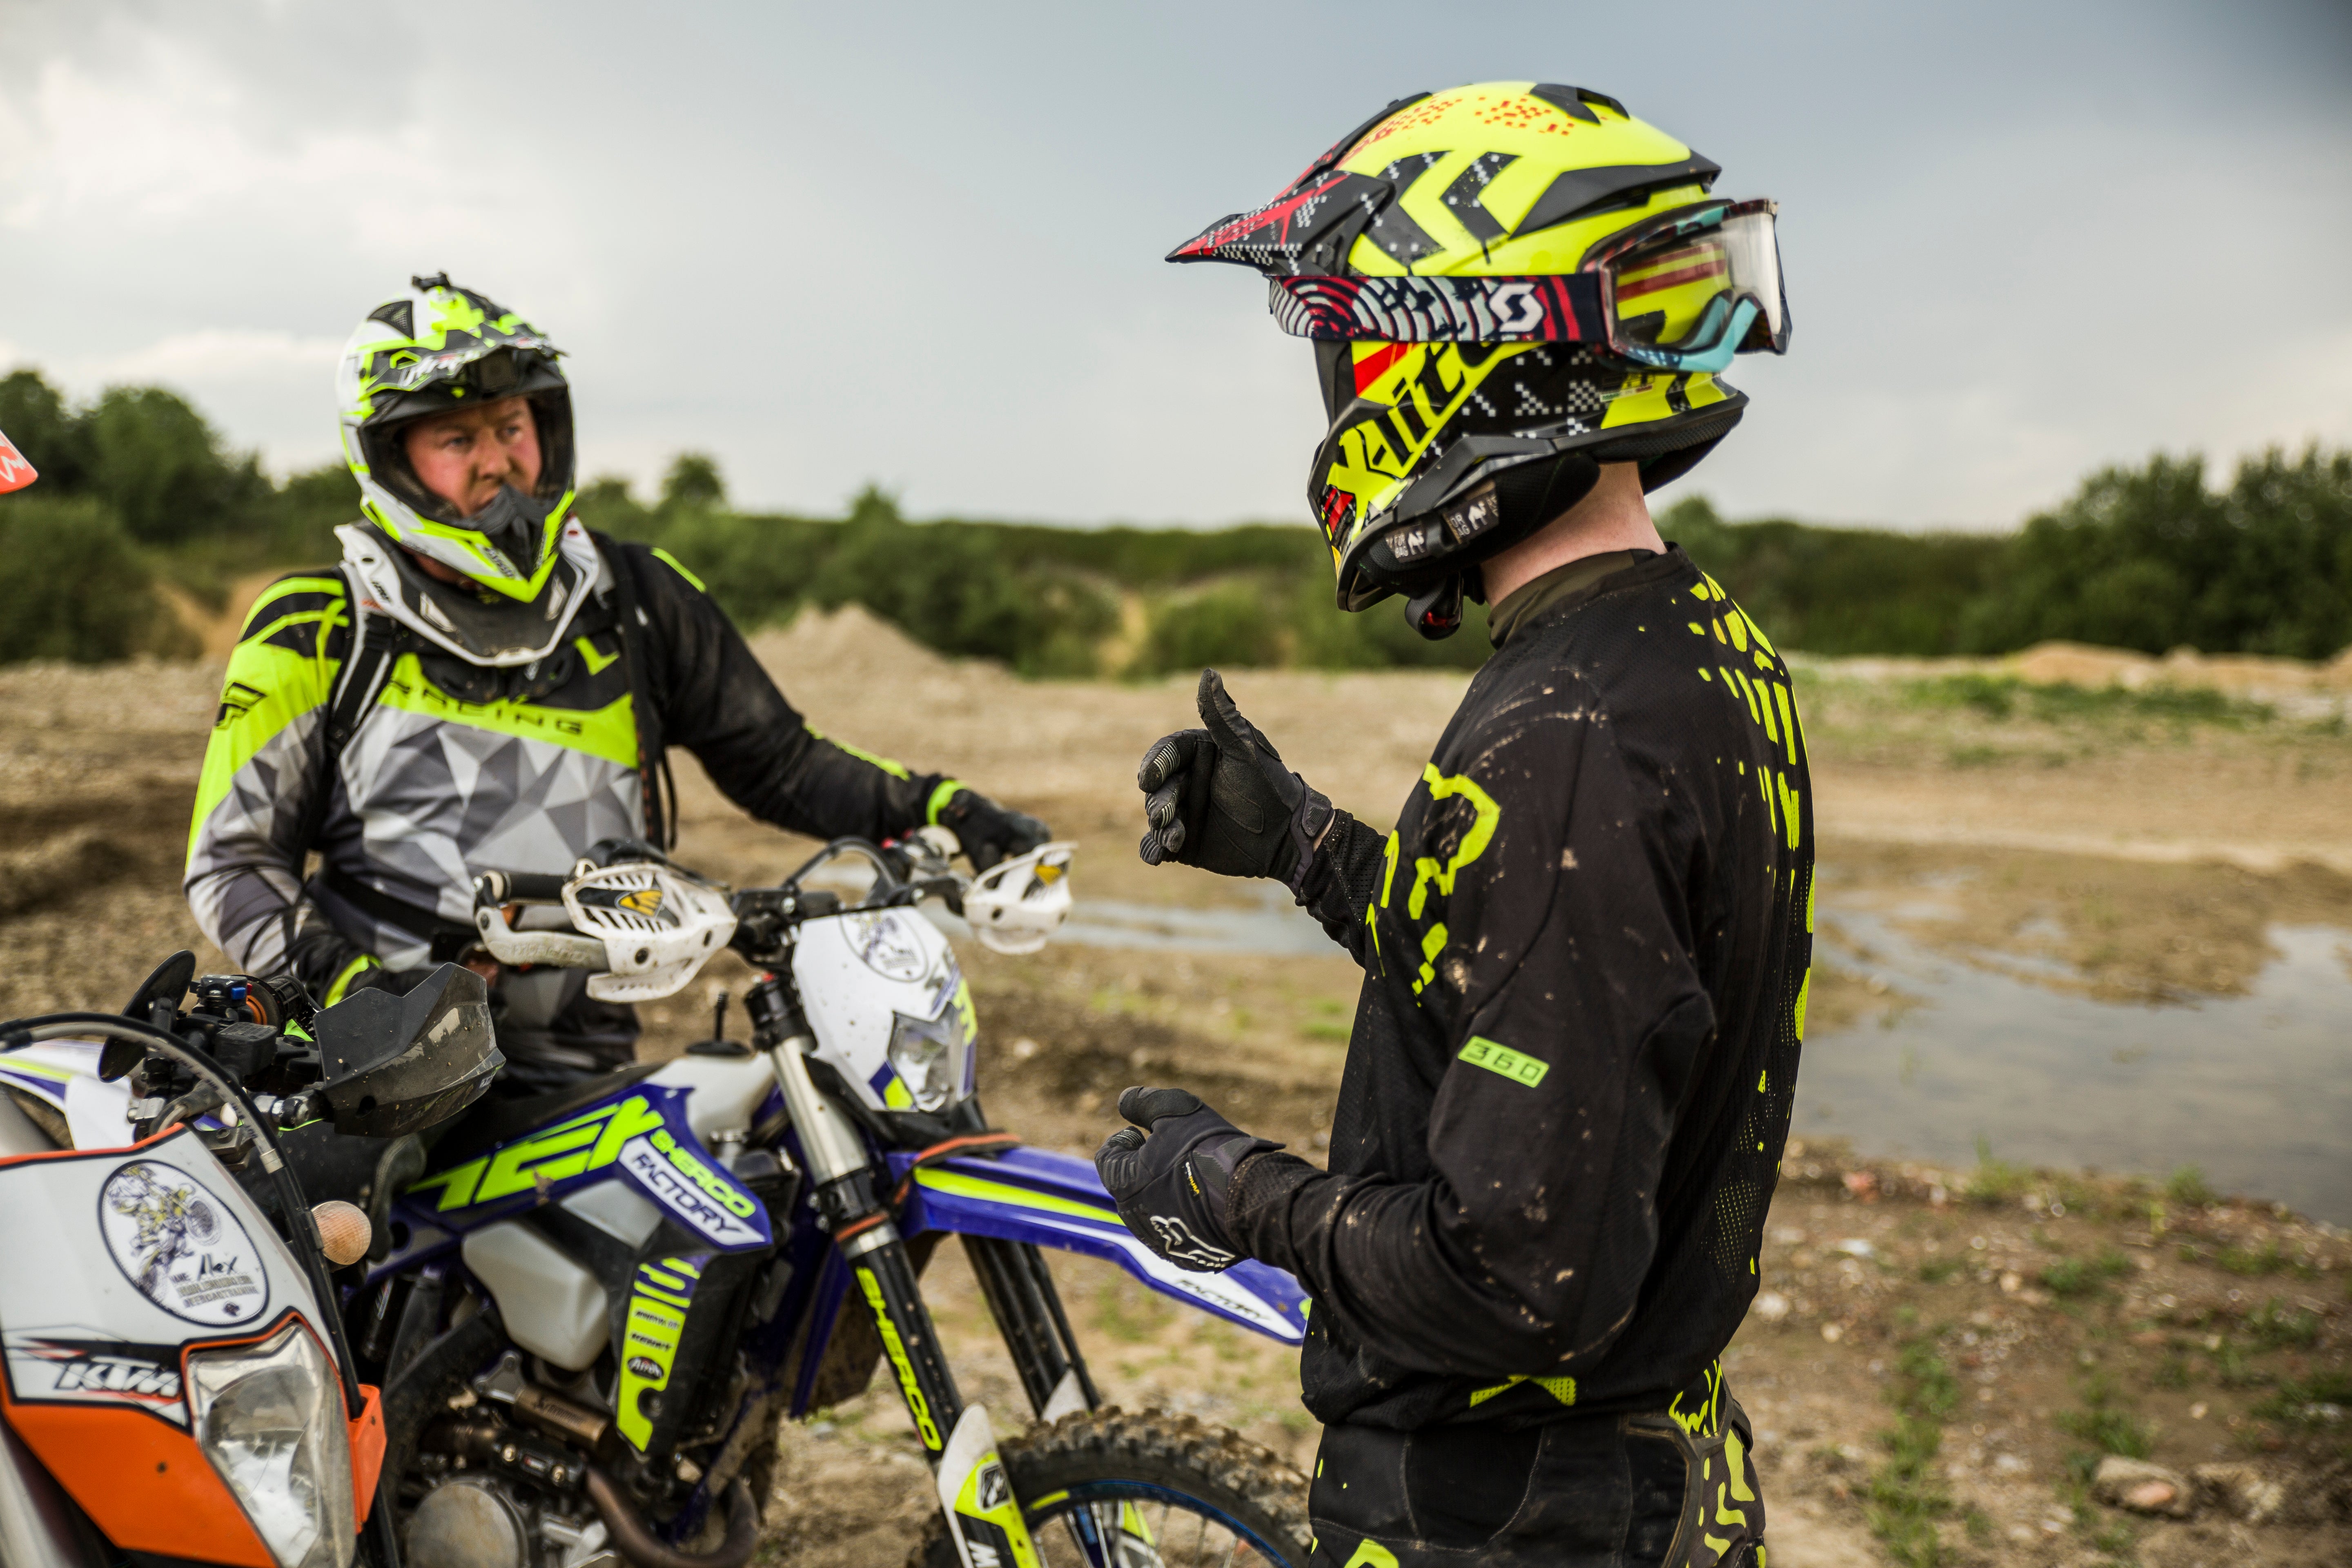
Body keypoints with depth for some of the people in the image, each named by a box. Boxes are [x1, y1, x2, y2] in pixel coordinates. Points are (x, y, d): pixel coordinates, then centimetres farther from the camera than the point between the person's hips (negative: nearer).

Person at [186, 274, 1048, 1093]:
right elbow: (234, 859, 5)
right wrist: (343, 981, -14)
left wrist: (938, 810, 2)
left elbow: (779, 762, 16)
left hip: (571, 1065, 2)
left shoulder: (637, 601, 10)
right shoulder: (315, 634, 3)